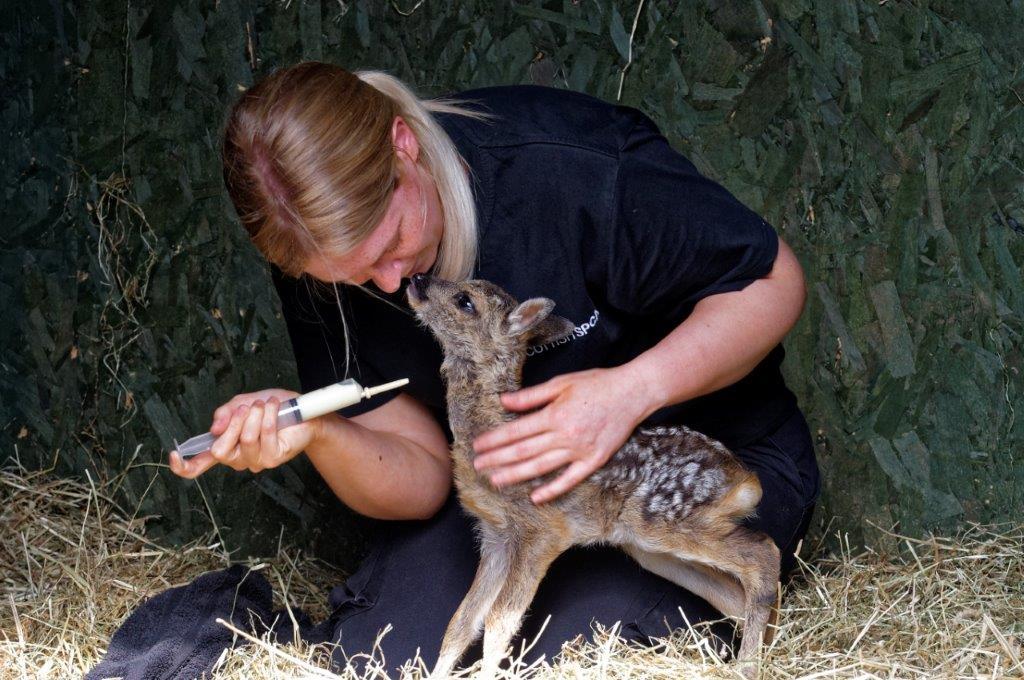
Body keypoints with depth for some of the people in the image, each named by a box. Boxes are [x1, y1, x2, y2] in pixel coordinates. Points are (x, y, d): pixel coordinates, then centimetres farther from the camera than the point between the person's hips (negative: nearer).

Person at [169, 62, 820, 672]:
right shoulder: (323, 256, -13)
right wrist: (318, 434, -31)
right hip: (496, 479, 4)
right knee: (378, 658, -17)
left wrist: (632, 391, -35)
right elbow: (424, 478, -8)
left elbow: (775, 282, -18)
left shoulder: (576, 167, -31)